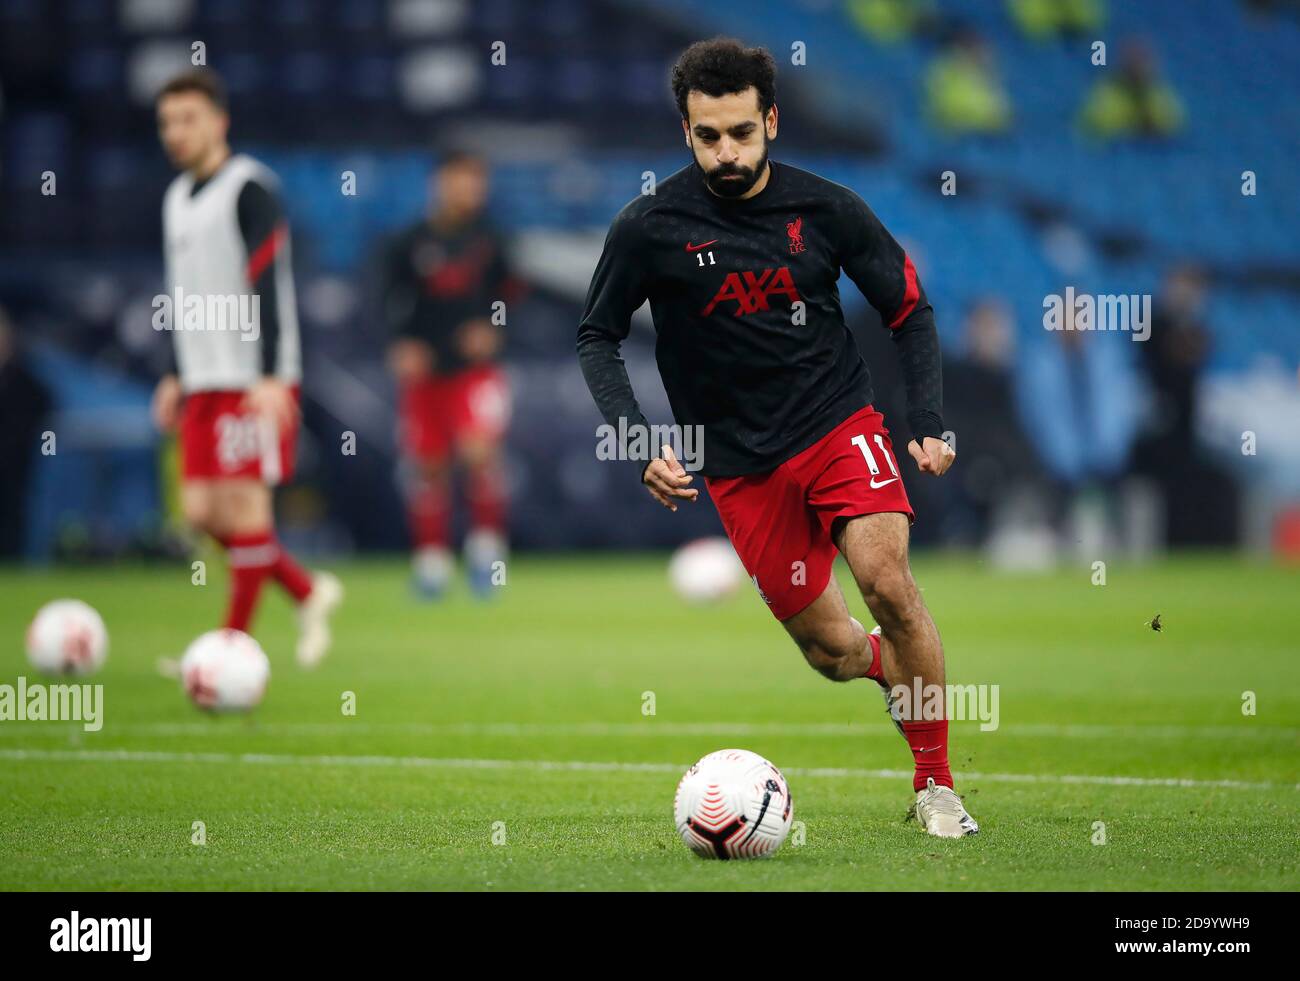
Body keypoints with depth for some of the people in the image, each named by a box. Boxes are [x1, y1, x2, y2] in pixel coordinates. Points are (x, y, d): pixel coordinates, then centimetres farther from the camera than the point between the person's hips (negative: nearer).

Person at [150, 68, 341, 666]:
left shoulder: (249, 187, -8)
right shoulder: (178, 197, 17)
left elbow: (268, 286, -15)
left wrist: (272, 378, -22)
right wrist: (177, 377, 23)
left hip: (256, 383, -8)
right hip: (204, 384, 8)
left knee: (242, 500, -8)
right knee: (201, 509, 3)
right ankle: (308, 592, 18)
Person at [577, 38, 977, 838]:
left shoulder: (826, 209, -6)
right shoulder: (649, 229, -9)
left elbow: (911, 310, 6)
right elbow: (597, 337, 4)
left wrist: (930, 427, -5)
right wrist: (641, 444, -9)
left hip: (839, 425, 0)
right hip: (741, 464, 0)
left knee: (888, 584, -23)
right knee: (833, 653, 0)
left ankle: (937, 786, -9)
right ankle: (907, 674, 37)